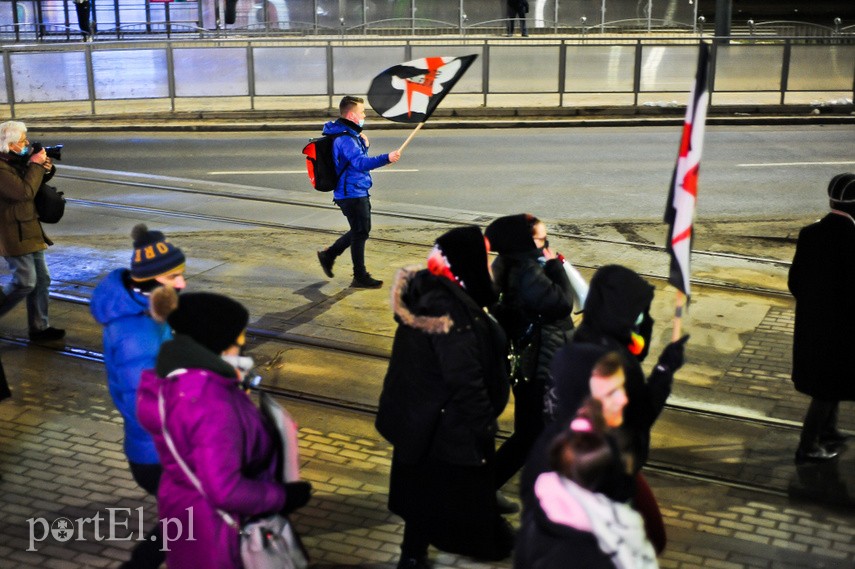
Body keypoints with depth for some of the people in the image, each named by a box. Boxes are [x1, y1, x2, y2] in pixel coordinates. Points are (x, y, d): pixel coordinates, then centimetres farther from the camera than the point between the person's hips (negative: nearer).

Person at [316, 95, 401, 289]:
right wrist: (386, 158, -46)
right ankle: (360, 277, 8)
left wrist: (363, 145, 2)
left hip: (357, 191, 10)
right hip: (352, 194, -10)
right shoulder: (345, 138, -21)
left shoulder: (349, 134, 12)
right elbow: (361, 163, -35)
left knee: (361, 230, 20)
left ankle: (329, 255, 30)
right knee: (360, 233, -2)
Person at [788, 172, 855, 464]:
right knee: (828, 387, 9)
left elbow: (794, 281, -1)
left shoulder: (809, 234, -7)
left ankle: (828, 431, 41)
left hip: (810, 323, 6)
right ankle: (807, 447, 17)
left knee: (826, 381, 25)